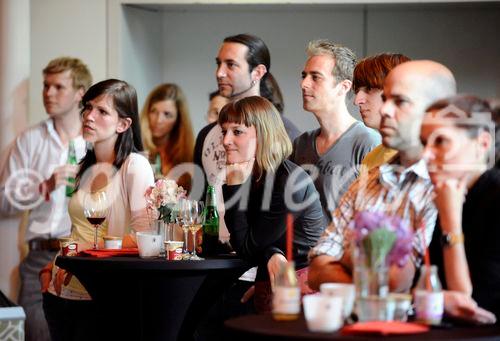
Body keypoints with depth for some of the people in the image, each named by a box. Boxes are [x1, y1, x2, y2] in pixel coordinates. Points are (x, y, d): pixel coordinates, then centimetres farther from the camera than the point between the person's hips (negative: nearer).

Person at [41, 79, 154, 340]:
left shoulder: (135, 166, -8)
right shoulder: (84, 168, 14)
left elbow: (143, 235, -17)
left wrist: (87, 253, -18)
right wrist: (51, 267, 5)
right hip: (60, 293, 6)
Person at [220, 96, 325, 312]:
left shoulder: (289, 182, -18)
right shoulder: (249, 179, 6)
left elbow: (246, 248, -15)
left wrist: (234, 187, -17)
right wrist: (270, 255, -21)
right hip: (271, 284, 7)